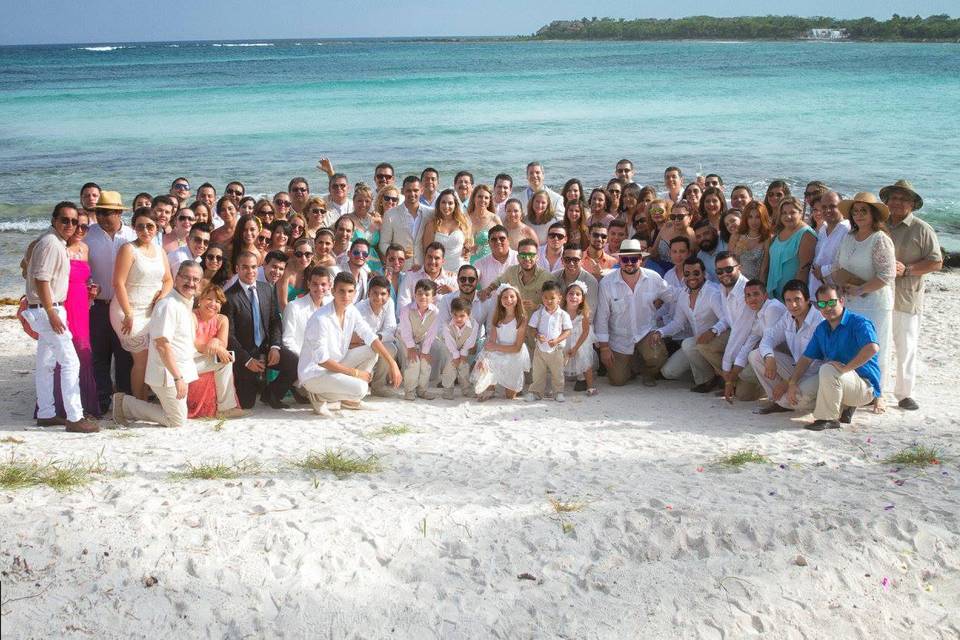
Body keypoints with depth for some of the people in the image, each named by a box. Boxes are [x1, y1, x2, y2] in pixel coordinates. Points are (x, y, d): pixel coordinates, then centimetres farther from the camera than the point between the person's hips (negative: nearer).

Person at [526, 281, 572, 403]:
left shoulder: (563, 315, -7)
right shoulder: (538, 313, -3)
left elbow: (567, 330, -7)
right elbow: (532, 328, 0)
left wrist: (557, 340, -21)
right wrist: (537, 335, -22)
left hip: (556, 349, -1)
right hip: (540, 348, 1)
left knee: (557, 373, 9)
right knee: (538, 373, 10)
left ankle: (558, 392, 23)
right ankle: (536, 392, 21)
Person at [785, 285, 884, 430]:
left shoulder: (858, 322, -14)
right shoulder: (821, 329, 11)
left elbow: (872, 348, -33)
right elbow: (806, 358, 10)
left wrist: (845, 368, -33)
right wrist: (792, 383, -4)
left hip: (864, 384, -8)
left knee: (827, 369, -35)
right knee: (798, 393, -7)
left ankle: (828, 418, -21)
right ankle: (844, 405, 8)